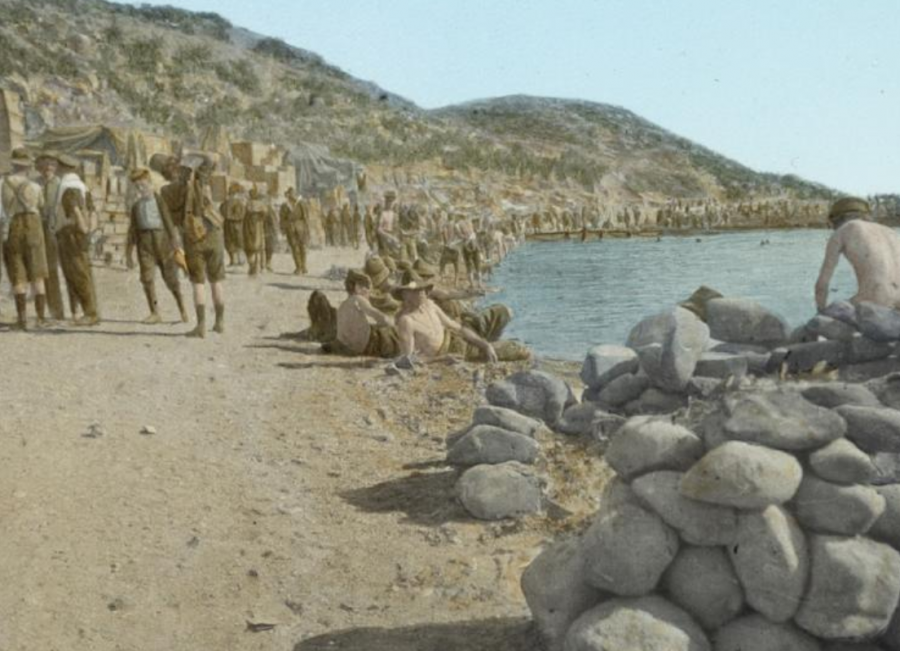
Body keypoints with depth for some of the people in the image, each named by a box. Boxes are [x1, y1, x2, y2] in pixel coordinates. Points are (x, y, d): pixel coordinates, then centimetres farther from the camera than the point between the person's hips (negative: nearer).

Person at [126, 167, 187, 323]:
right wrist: (129, 253, 12)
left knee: (170, 277, 1)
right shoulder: (136, 206, 15)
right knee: (147, 277, -10)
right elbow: (133, 230, 15)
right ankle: (155, 313, -6)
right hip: (144, 242, 2)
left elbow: (169, 222, -1)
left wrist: (176, 244, -10)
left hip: (162, 238, -2)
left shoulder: (160, 201, 6)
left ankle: (182, 309, 18)